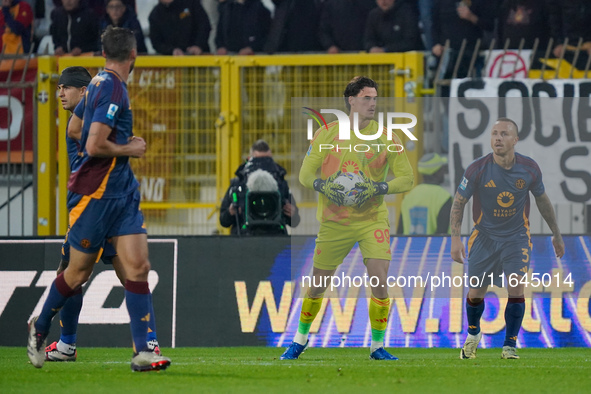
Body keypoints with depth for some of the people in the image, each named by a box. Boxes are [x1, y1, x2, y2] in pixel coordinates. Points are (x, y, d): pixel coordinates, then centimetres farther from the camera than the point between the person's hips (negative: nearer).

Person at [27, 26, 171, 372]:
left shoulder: (102, 83, 11)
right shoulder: (111, 90, -18)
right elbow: (94, 146, -24)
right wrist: (131, 149, -11)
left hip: (122, 191, 9)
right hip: (96, 194, -9)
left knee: (138, 267, -4)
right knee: (79, 272, 6)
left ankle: (143, 352, -9)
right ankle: (39, 328, 29)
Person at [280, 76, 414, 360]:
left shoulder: (385, 137, -2)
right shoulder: (327, 134, 0)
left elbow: (406, 178, -2)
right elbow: (305, 173, 3)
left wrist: (377, 188, -18)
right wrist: (323, 186, -18)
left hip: (372, 218, -1)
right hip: (334, 220, 1)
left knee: (380, 279, -16)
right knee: (318, 283, 7)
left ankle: (377, 346, -2)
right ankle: (300, 339, 29)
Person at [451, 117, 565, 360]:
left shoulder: (529, 169, -11)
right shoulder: (477, 169, -16)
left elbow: (542, 200, 7)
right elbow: (459, 202, -6)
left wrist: (556, 234, 15)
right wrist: (455, 238, -15)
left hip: (516, 237, 0)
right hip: (484, 237, 0)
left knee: (516, 289, -16)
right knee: (475, 294, 2)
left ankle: (509, 346, -2)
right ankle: (473, 335, 33)